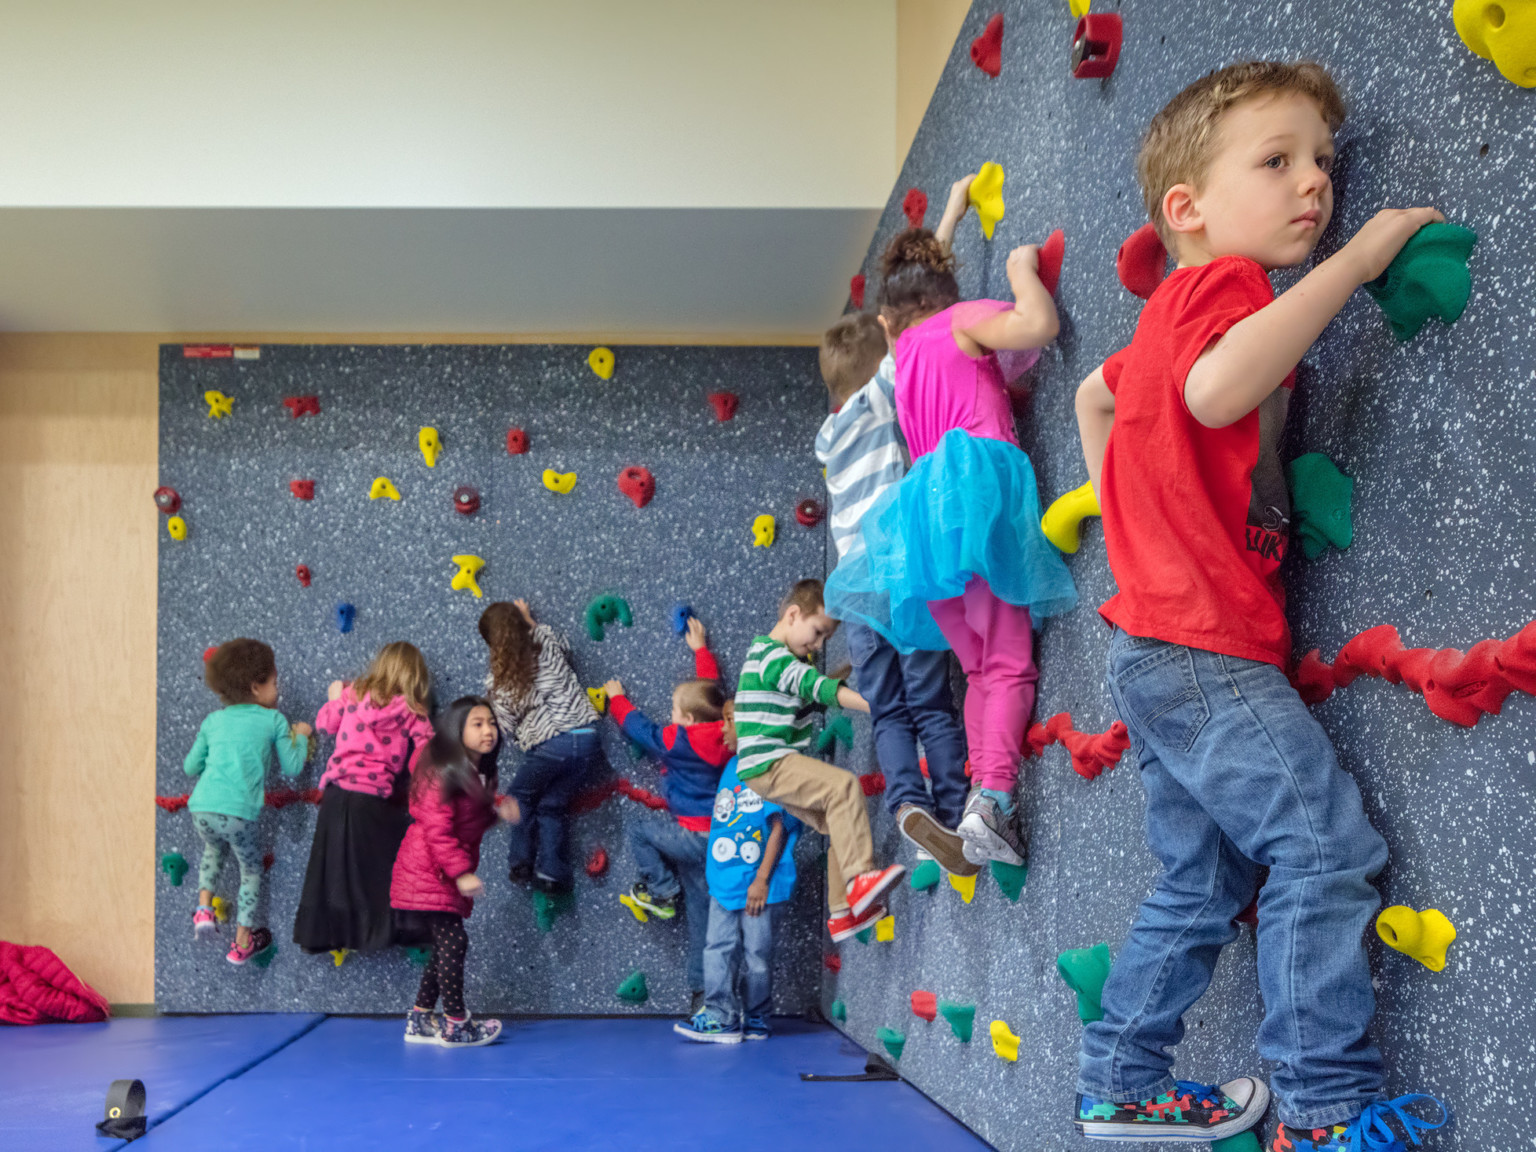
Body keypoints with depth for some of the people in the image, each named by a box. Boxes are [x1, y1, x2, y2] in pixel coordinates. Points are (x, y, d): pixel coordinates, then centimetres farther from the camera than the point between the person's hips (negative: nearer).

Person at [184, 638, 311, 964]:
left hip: (201, 808, 4)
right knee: (251, 868, 19)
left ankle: (204, 907, 20)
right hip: (237, 813, -4)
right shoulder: (274, 720, 7)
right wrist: (300, 736, 24)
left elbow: (190, 767, 22)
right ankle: (242, 941, 23)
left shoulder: (214, 720, 18)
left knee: (214, 849, 36)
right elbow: (291, 768, 8)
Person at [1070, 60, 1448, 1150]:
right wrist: (1354, 258, -29)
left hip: (1164, 654, 10)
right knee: (1328, 846, -10)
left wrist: (1127, 511, 28)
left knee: (1206, 882, 16)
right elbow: (1216, 391, -35)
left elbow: (1096, 392, 34)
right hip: (1206, 652, -10)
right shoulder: (1223, 284, -13)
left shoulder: (1172, 315, 17)